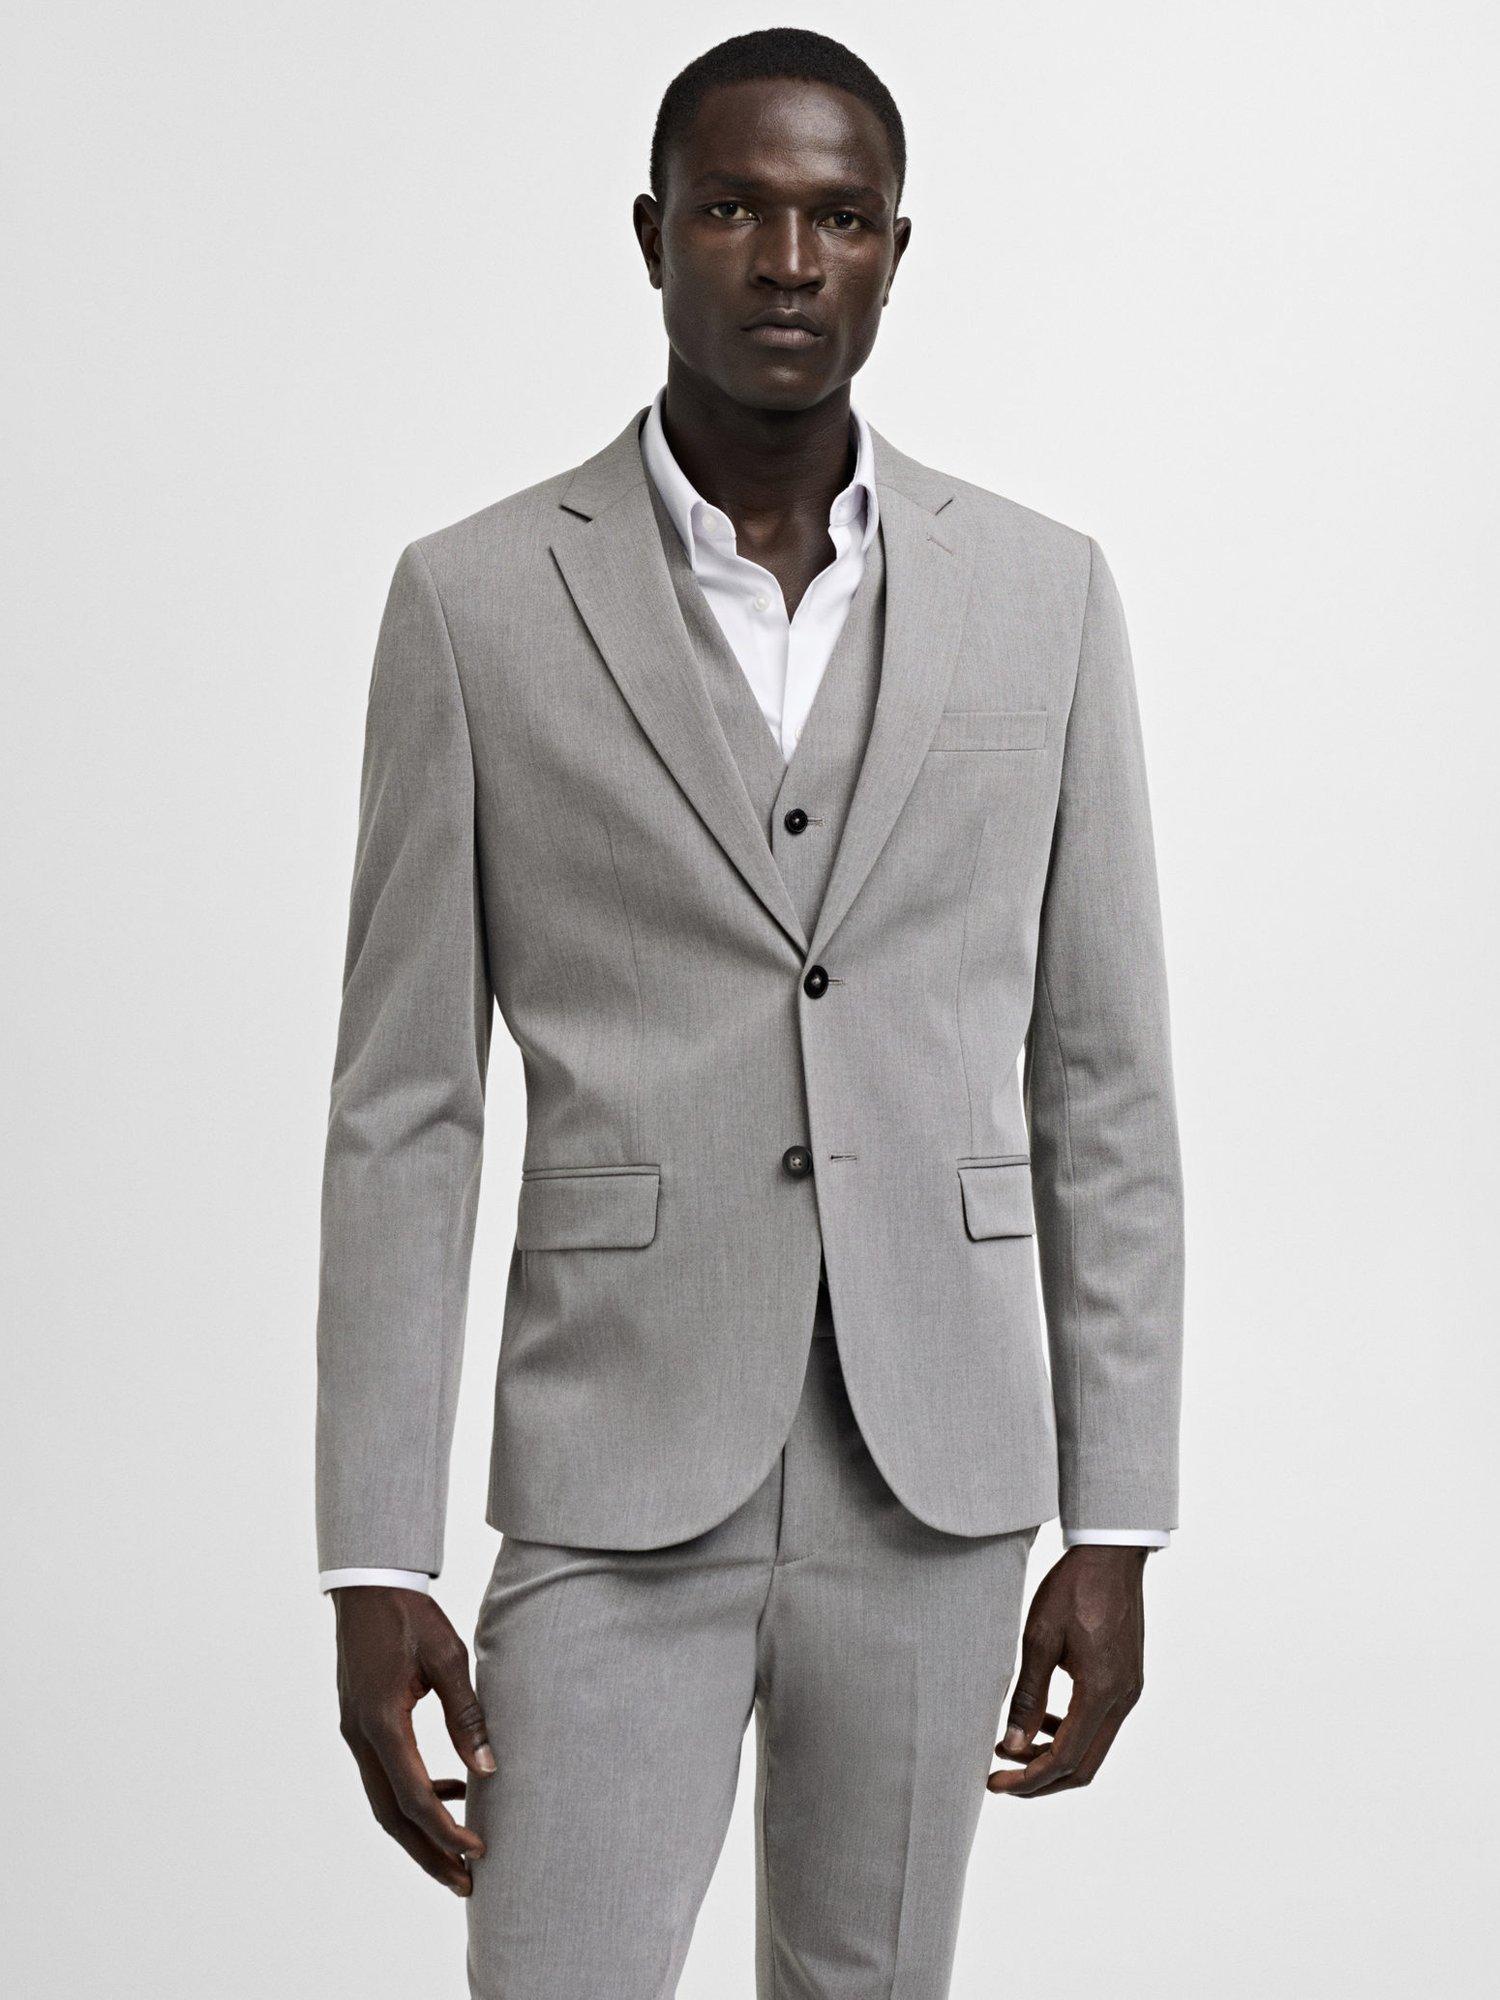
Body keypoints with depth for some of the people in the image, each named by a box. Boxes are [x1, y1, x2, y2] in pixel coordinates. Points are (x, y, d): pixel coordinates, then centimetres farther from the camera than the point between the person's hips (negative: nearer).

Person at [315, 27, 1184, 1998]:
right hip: (616, 1485, -2)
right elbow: (404, 1107, -2)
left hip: (936, 1479, 2)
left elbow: (1103, 1087, 5)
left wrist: (1116, 1530, 3)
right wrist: (375, 1565, -6)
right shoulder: (476, 600, -2)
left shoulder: (1043, 594, 3)